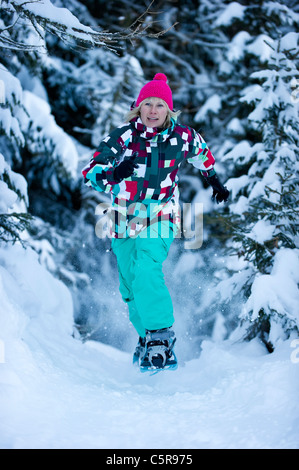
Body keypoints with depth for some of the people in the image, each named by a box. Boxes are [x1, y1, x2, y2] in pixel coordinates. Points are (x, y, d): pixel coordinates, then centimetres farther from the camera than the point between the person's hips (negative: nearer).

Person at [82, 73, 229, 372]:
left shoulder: (183, 137, -10)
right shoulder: (122, 137, -15)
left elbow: (201, 153, 15)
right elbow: (90, 173, -22)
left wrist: (214, 181, 27)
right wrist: (113, 174, -43)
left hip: (159, 219, -2)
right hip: (124, 219, 2)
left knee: (146, 274, -24)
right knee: (130, 286, 10)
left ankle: (161, 336, -14)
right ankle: (147, 335, 30)